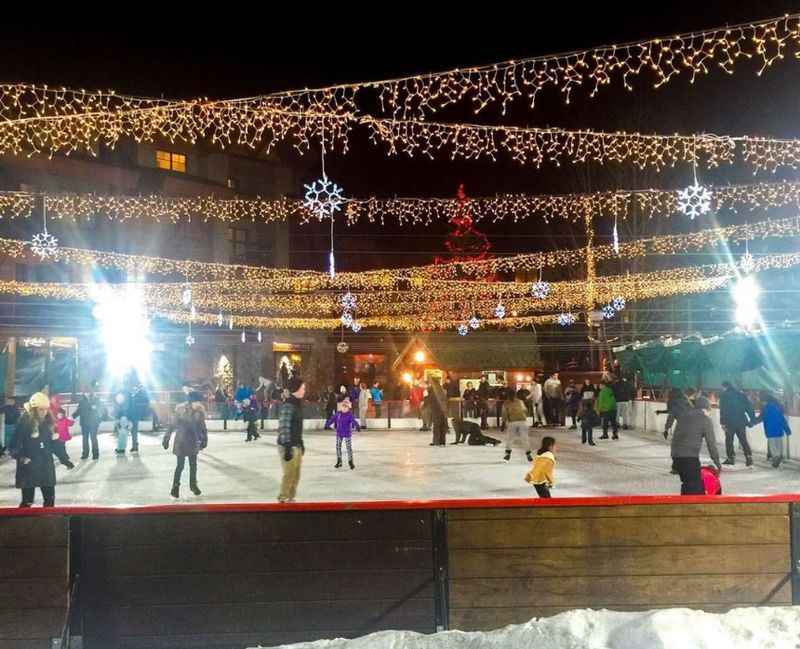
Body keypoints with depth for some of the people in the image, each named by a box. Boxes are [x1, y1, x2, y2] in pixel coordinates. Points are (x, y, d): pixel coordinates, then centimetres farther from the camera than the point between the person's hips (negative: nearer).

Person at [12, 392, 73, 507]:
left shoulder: (48, 422, 5)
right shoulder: (24, 421, -11)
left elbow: (55, 442, 11)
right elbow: (16, 443, -13)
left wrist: (64, 459, 9)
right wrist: (20, 457, -28)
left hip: (46, 466, 5)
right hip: (29, 467, -5)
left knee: (50, 498, 11)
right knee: (27, 500, 2)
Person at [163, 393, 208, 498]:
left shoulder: (199, 411, -7)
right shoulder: (180, 410, -17)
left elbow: (202, 426, 4)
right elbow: (173, 425, -11)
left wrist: (204, 439, 7)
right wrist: (166, 438, -8)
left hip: (193, 442, 4)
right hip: (181, 441, -4)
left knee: (193, 465, 14)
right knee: (180, 466, 0)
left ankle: (193, 485, 32)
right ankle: (175, 487, 15)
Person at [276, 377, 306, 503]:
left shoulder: (297, 404, 10)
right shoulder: (287, 406, -19)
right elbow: (284, 429, -21)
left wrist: (301, 443, 20)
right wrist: (287, 448, -21)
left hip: (296, 445, 9)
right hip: (288, 446, -9)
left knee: (296, 475, 14)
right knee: (289, 474, 0)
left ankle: (290, 498, 25)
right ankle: (283, 499, 13)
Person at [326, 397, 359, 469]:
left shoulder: (350, 415, -11)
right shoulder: (338, 414, 0)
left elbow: (353, 421, -24)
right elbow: (332, 419, 9)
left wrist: (357, 426, -41)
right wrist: (327, 424, 8)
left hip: (347, 434, -4)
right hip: (339, 433, 4)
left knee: (349, 447, -2)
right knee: (338, 447, 9)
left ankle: (350, 461, 10)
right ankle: (339, 462, 21)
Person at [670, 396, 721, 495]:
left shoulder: (683, 416, 19)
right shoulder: (706, 420, 1)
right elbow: (711, 443, 0)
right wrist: (718, 463, 10)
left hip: (676, 457, 7)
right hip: (690, 458, -7)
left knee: (686, 484, 21)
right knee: (695, 488, -4)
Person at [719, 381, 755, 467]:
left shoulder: (724, 396, -4)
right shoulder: (741, 395, 10)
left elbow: (722, 410, -10)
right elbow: (749, 407, 7)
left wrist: (722, 422, -10)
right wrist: (752, 419, 9)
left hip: (730, 422, -4)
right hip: (741, 422, 4)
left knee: (729, 440, 7)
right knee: (743, 440, 9)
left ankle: (730, 458, 7)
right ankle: (749, 457, -3)